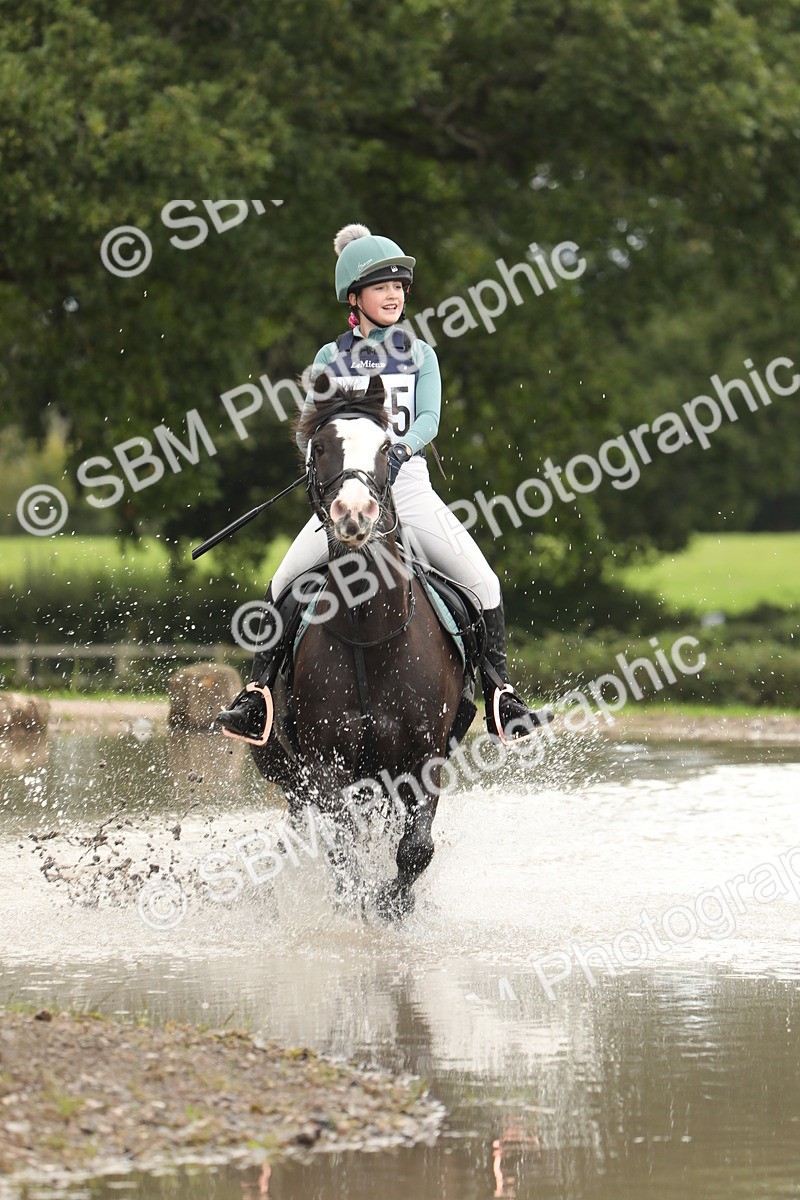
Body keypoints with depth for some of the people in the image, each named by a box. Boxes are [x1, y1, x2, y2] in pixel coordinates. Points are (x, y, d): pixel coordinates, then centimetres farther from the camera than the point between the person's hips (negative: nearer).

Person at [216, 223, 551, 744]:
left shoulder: (420, 355, 9)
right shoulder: (331, 359, 9)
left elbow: (429, 417, -6)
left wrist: (402, 448, -27)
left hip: (408, 484, 1)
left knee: (483, 584, -12)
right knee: (283, 587, -17)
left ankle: (500, 698, -2)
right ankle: (258, 694, -9)